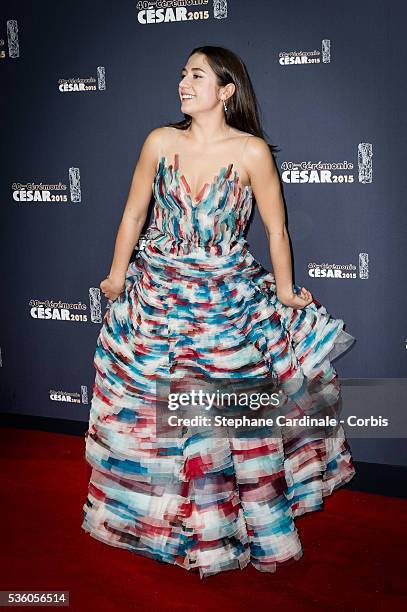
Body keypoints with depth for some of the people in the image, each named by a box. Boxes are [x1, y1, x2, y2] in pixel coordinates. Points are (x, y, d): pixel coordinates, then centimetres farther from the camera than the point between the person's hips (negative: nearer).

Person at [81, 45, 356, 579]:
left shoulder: (252, 151, -9)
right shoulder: (160, 142, -1)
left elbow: (276, 229, -1)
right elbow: (134, 214, 7)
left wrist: (285, 291, 4)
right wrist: (117, 275, 12)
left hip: (230, 299, -2)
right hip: (159, 293, 3)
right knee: (150, 410, 11)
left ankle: (238, 525, 22)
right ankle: (158, 517, 33)